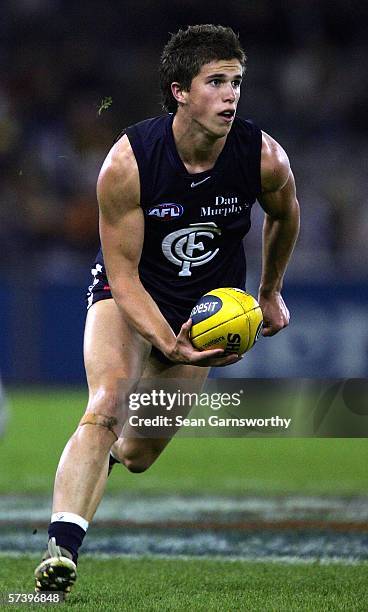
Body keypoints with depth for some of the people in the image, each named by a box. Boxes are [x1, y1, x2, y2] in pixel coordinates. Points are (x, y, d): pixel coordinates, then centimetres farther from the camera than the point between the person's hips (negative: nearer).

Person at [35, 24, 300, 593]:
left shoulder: (264, 156, -19)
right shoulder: (127, 161, -26)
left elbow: (285, 214, 7)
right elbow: (123, 276, -21)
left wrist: (271, 292, 21)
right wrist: (170, 345, -35)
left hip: (210, 305, 3)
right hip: (127, 296, -3)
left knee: (140, 449, 3)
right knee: (106, 407, -28)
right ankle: (62, 548, -34)